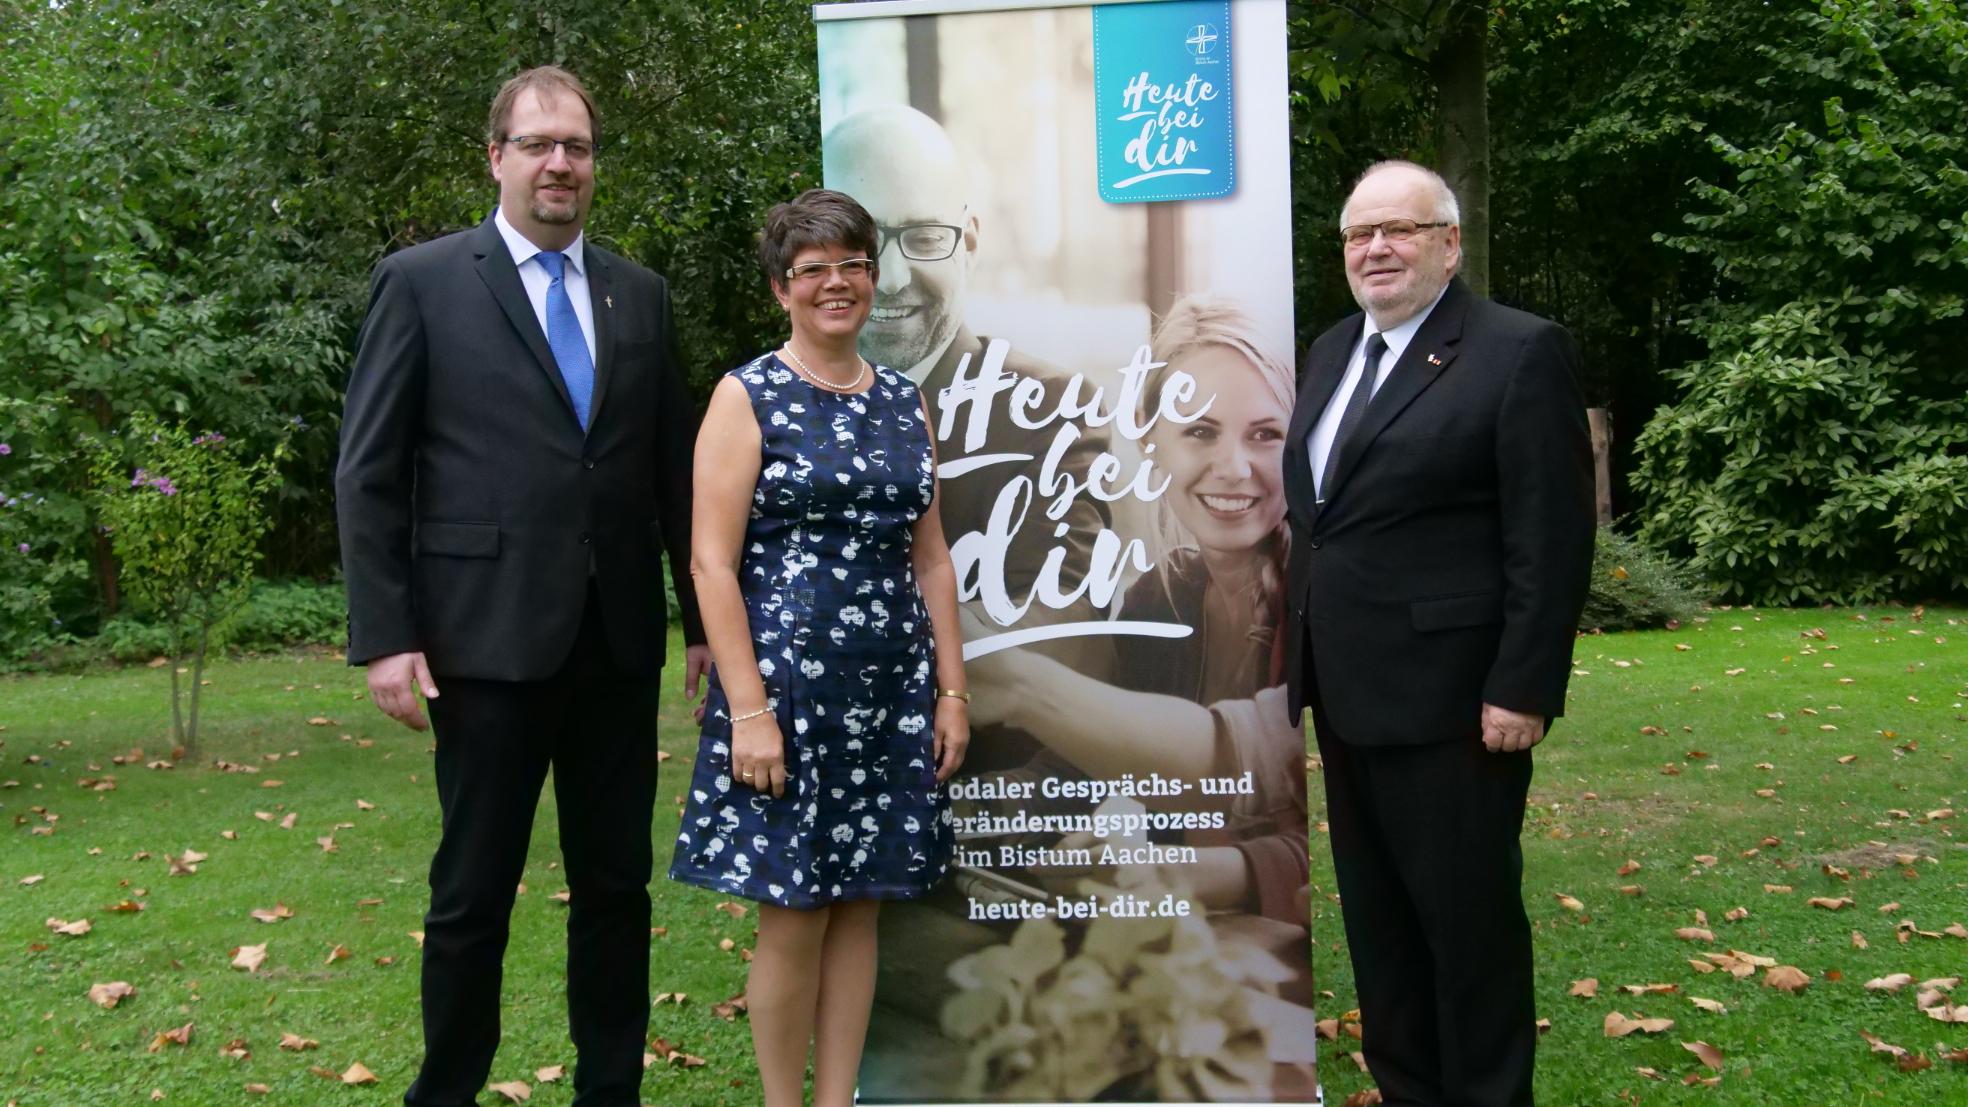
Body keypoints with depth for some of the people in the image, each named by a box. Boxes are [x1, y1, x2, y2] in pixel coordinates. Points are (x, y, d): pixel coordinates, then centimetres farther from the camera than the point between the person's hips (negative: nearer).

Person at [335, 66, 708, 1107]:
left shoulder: (638, 292, 11)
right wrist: (385, 635, -9)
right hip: (489, 635, -4)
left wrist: (704, 615, 10)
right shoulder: (421, 281, -1)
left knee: (617, 883, 12)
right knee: (473, 893, 7)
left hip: (620, 640, 4)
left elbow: (673, 467, 12)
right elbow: (368, 473, -3)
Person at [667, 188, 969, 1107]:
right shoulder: (747, 397, -3)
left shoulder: (904, 402, 11)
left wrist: (952, 688, 8)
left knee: (859, 909, 10)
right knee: (792, 919, 1)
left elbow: (930, 556, 14)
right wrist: (747, 709, -15)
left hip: (891, 687, 5)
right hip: (786, 679, -4)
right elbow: (711, 562, -9)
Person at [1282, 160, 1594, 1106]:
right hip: (1347, 693, 8)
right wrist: (1300, 651, 13)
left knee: (1467, 916, 4)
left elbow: (1552, 542, -14)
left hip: (1451, 699, -8)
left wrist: (1523, 691, -18)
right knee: (1375, 913, 17)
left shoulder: (1521, 352, -10)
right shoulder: (1330, 352, 13)